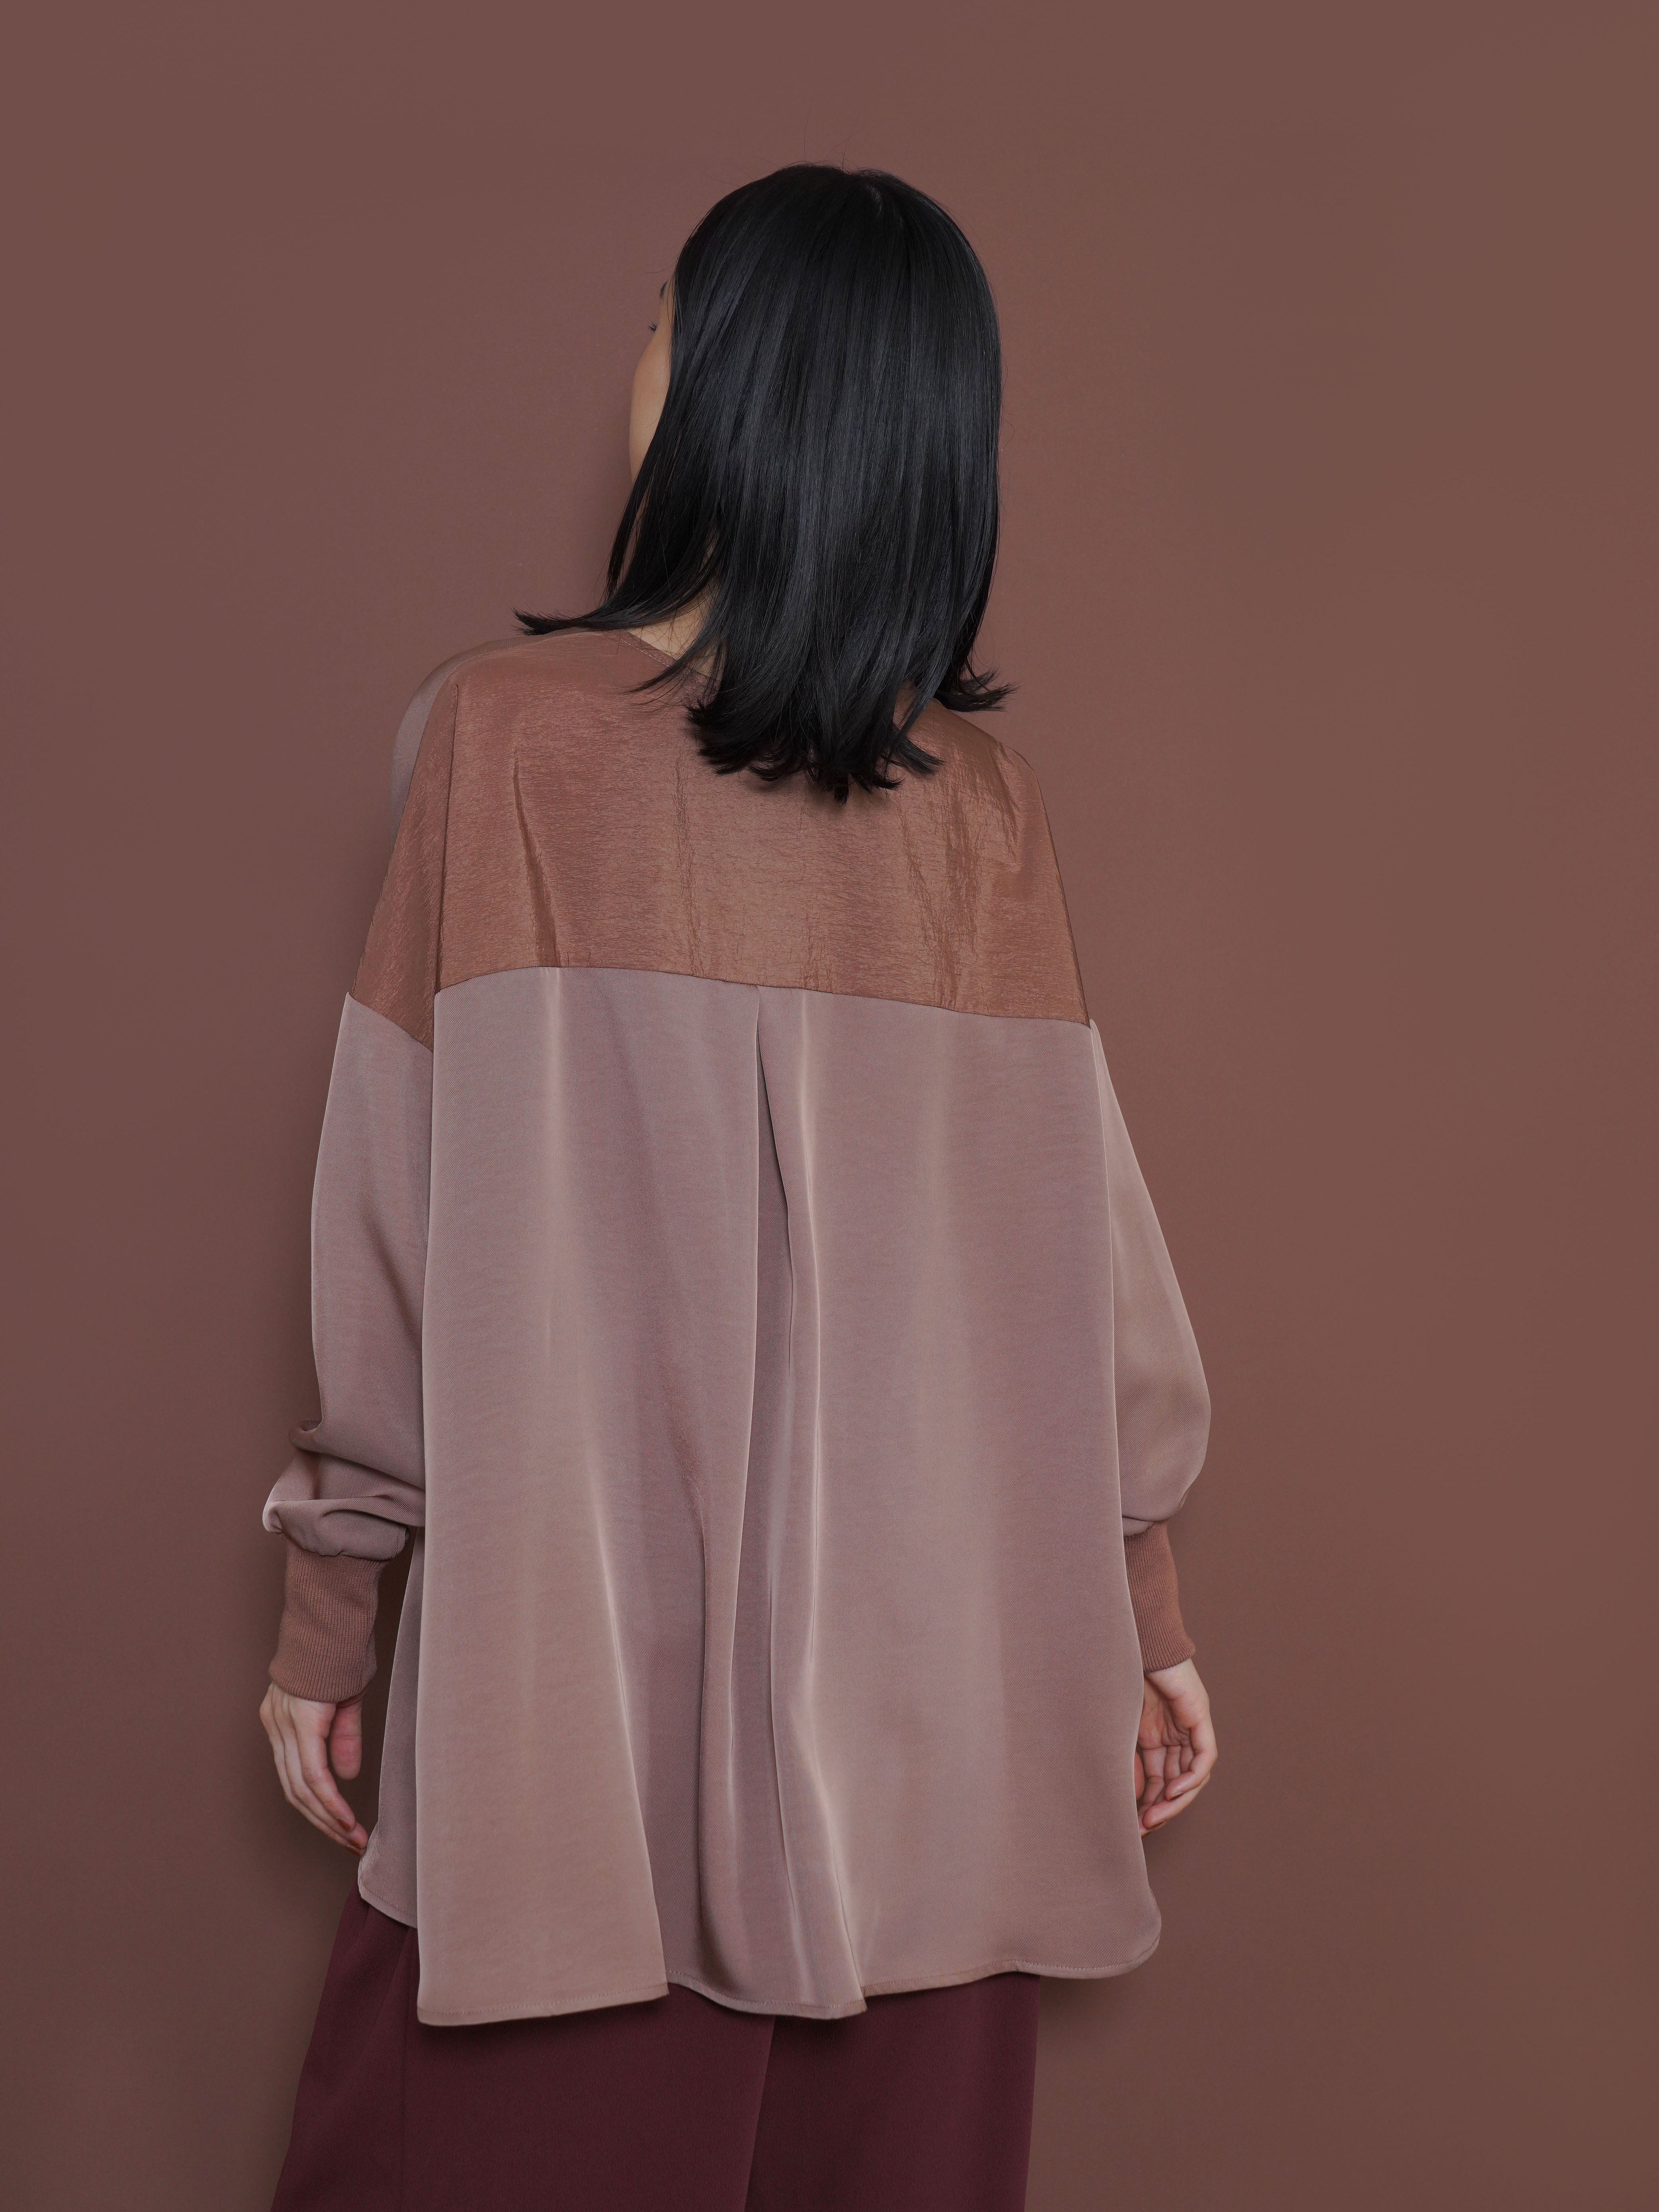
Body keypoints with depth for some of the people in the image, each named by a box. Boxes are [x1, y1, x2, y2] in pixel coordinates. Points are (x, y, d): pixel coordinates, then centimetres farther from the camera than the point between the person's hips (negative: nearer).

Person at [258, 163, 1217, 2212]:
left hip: (571, 1642, -2)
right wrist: (1146, 1608, 10)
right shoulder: (979, 803, -4)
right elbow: (1075, 1239, -2)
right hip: (920, 1674, 3)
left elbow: (399, 1225, -9)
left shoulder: (501, 733, -11)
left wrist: (327, 1615, 2)